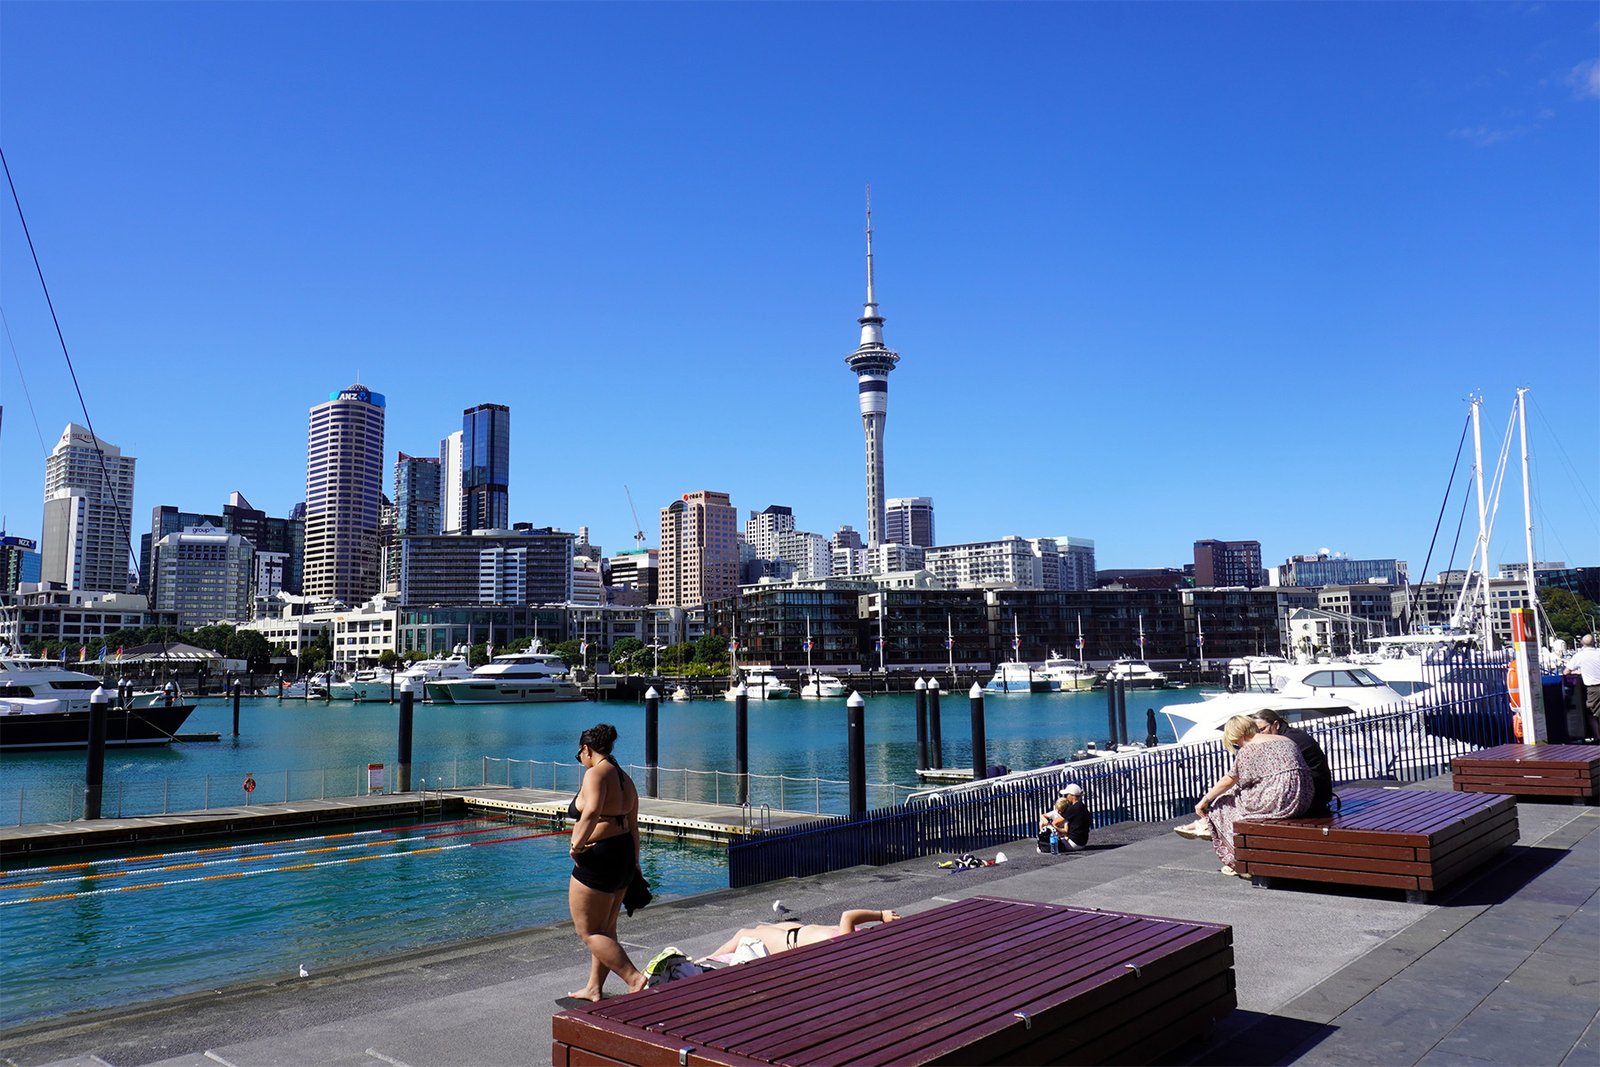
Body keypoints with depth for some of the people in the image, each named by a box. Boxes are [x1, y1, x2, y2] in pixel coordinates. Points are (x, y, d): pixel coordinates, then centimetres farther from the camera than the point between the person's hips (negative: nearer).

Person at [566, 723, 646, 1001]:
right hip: (623, 855, 10)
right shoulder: (624, 778, 13)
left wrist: (576, 845, -23)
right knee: (605, 930, 19)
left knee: (589, 932, 0)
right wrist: (634, 862, 23)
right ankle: (594, 989, 27)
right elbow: (633, 825, 17)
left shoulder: (596, 773, -14)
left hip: (598, 857, -10)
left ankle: (635, 978, -7)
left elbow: (592, 812, -33)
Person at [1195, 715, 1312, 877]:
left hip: (1277, 802, -9)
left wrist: (1205, 800, 5)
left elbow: (1229, 780, -5)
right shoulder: (1287, 741, 17)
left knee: (1223, 803, 10)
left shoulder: (1249, 749, -6)